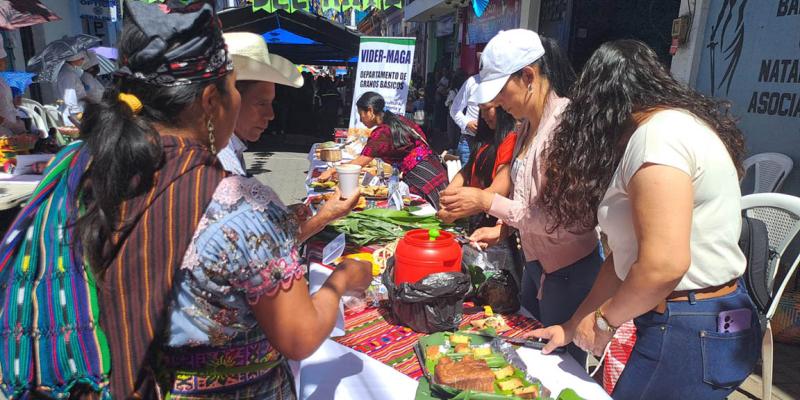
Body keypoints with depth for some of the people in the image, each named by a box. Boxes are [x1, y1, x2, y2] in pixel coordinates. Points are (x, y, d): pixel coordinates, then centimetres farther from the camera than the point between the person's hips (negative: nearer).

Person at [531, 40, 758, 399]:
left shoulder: (659, 133, -19)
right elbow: (627, 253, 11)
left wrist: (603, 319, -10)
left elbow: (663, 264, -27)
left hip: (693, 334, -9)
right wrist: (574, 326, 12)